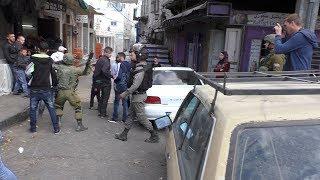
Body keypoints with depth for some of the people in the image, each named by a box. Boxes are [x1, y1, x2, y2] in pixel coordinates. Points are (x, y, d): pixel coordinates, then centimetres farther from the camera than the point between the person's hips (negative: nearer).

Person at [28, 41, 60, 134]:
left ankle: (33, 128, 23)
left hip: (34, 88, 0)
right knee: (51, 109, 6)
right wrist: (55, 84, 12)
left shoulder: (32, 59, -3)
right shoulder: (50, 60, -3)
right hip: (47, 89, 0)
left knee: (33, 109, 13)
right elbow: (54, 74, 0)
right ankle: (56, 128, 8)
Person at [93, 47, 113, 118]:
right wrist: (111, 76, -22)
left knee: (102, 96, 21)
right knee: (105, 97, 1)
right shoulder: (106, 60, -19)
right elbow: (105, 71, -32)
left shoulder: (100, 59, 11)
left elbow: (96, 70, 16)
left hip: (99, 81, 9)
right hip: (105, 81, -9)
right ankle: (103, 113, 7)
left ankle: (100, 111, 29)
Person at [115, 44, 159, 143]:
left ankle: (154, 136, 10)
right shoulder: (138, 66, 10)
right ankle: (124, 134, 27)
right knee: (131, 115, 16)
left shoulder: (140, 69, -23)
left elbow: (136, 85, -27)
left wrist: (125, 94, -19)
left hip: (138, 96, -10)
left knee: (141, 117, -1)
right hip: (136, 95, 10)